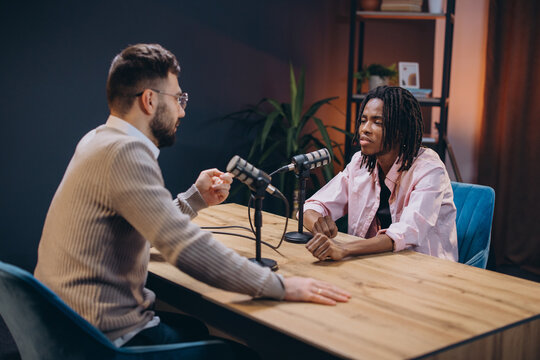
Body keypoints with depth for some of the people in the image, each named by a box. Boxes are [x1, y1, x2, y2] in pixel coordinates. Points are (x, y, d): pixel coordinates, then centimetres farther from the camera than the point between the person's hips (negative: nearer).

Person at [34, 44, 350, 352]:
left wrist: (196, 198, 8)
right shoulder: (125, 151, -22)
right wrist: (280, 287, -26)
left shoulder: (101, 140, 9)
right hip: (109, 337, -9)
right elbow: (186, 246, -30)